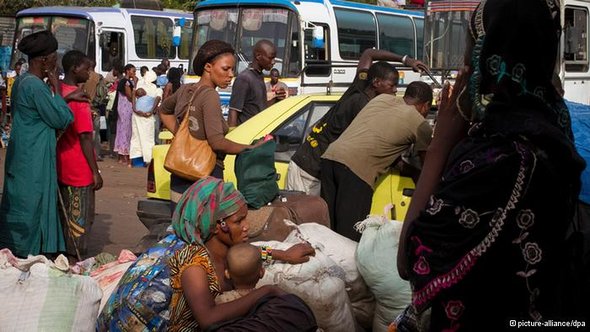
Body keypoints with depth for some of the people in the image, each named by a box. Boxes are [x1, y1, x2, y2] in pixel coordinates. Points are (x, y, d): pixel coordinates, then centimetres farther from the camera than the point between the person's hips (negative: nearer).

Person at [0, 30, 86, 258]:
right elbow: (61, 119, -16)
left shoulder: (22, 81, 11)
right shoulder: (36, 86, -20)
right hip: (35, 161, -10)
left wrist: (67, 98, 15)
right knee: (32, 207, -1)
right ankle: (27, 257, 7)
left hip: (21, 157, 10)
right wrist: (57, 89, -8)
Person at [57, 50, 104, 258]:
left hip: (61, 168, 8)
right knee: (80, 222, 3)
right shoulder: (79, 98, -18)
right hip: (79, 171, -8)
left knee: (65, 217, 17)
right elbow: (85, 138, -19)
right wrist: (95, 172, -15)